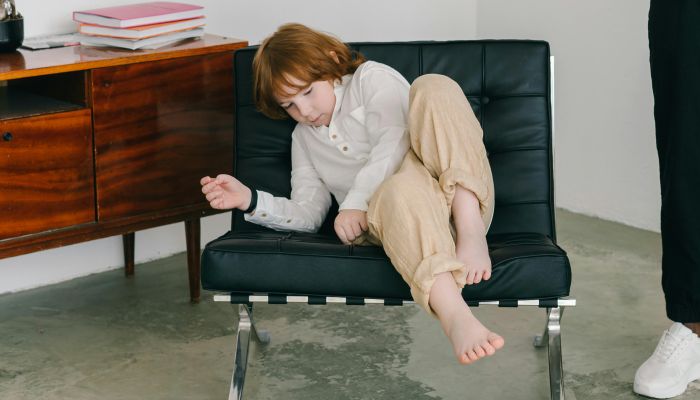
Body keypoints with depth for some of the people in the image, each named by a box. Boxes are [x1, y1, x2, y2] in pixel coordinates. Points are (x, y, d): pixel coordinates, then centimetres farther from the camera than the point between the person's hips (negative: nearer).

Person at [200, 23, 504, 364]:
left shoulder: (373, 78, 14)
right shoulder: (303, 138, 29)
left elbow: (392, 144, -6)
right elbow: (307, 214, 19)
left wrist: (357, 201, -17)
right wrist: (249, 200, 4)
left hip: (455, 198, -1)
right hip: (400, 217, 2)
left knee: (433, 86, -25)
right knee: (400, 190, -38)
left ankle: (471, 233, -39)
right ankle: (456, 320, -64)